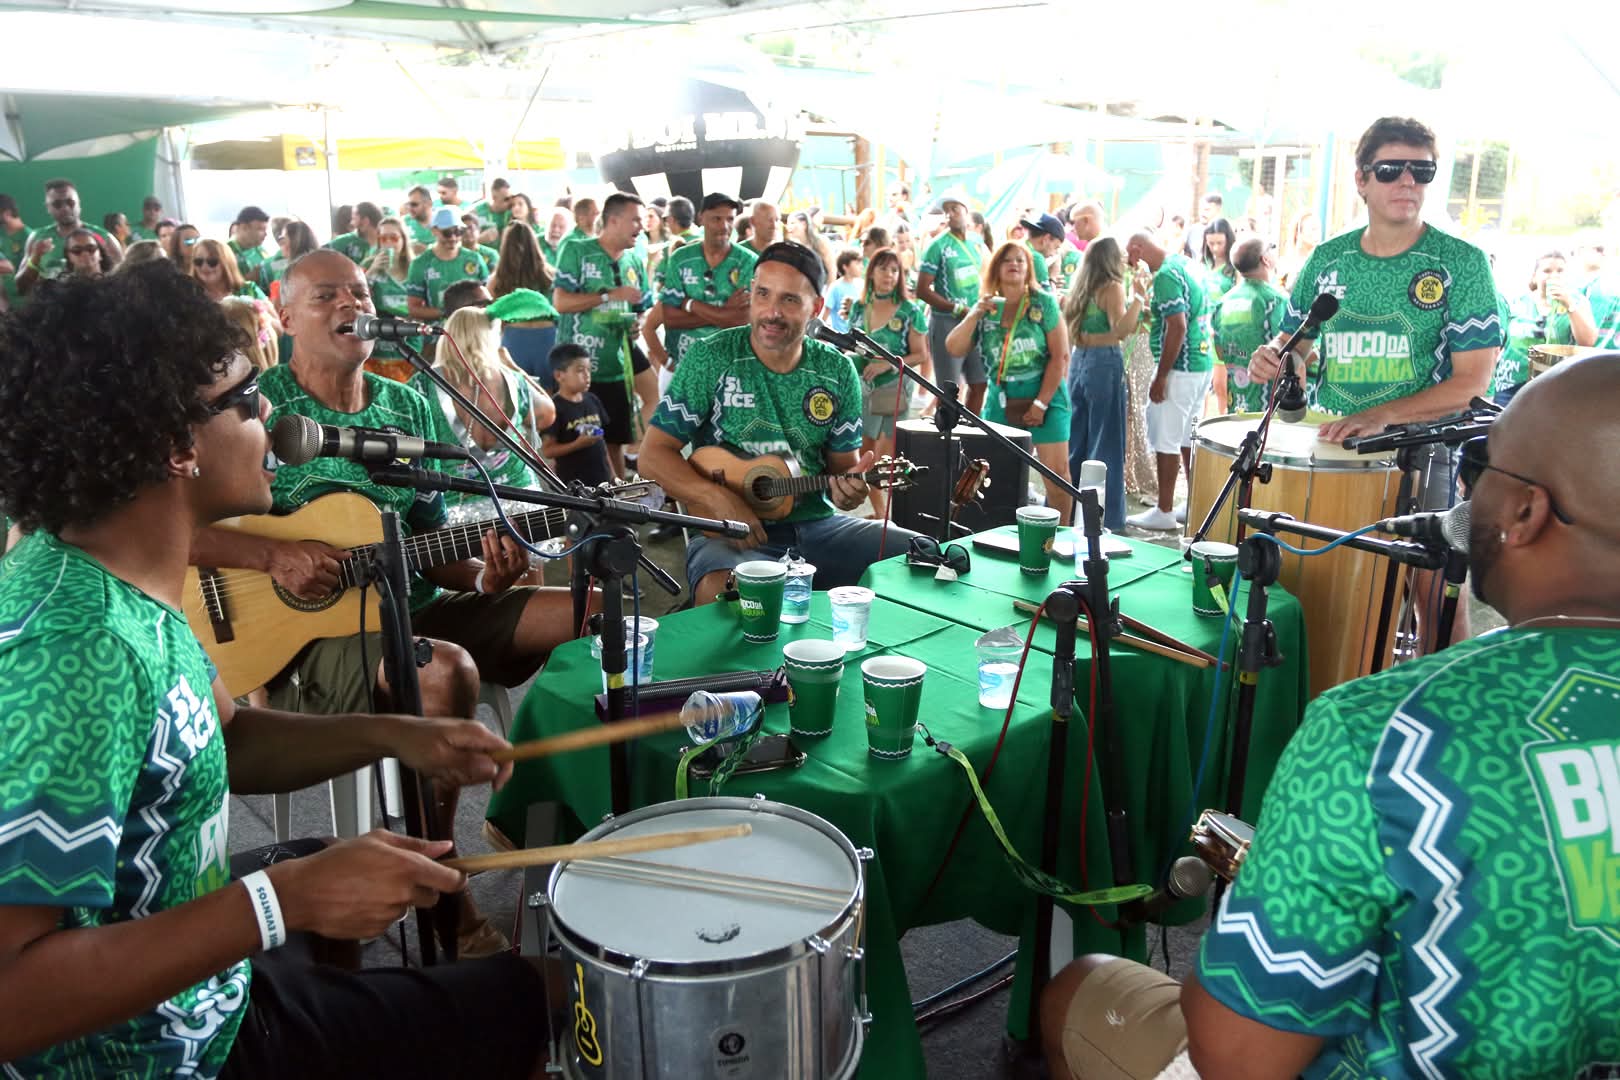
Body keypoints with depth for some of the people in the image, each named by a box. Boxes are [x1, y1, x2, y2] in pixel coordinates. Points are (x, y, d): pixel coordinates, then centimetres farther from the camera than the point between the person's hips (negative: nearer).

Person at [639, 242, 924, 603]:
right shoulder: (712, 359, -4)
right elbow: (653, 455, -5)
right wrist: (720, 499, -21)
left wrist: (847, 488, -11)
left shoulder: (837, 372, 6)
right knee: (719, 589, -38)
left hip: (817, 525, 4)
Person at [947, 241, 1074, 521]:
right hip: (1001, 399, 3)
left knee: (1056, 475, -6)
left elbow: (1060, 357, -6)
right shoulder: (986, 308, 7)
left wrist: (1041, 403, -11)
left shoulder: (1043, 303, -1)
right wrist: (975, 314, -11)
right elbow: (954, 349, 1)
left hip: (1046, 395, -3)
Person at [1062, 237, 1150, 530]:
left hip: (1078, 362, 8)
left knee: (1074, 440, 15)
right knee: (1106, 442, -2)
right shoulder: (1112, 286, -10)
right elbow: (1121, 331, -22)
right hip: (1105, 364, -8)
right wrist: (1139, 297, -22)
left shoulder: (1081, 287, 12)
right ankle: (1106, 519, 2)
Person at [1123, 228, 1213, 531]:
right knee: (1188, 438, 15)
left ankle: (1164, 511, 2)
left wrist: (1161, 377, -20)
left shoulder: (1166, 276, -16)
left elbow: (1178, 327, -23)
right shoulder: (1187, 264, 13)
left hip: (1180, 369, -10)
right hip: (1202, 364, 10)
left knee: (1165, 440, -3)